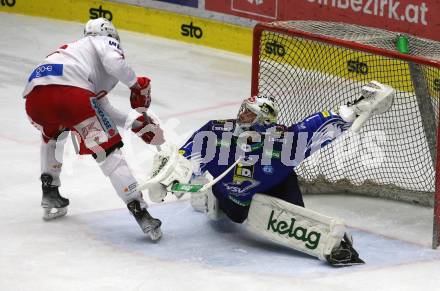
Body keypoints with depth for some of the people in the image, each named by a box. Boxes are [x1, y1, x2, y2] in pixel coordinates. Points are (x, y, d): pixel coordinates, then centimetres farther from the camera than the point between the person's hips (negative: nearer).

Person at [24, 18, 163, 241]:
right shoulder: (105, 42, 24)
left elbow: (102, 110, 41)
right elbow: (113, 62, -3)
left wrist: (138, 123, 40)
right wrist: (137, 85, 8)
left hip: (34, 96, 7)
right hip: (68, 90, -7)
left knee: (52, 134, 39)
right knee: (108, 149, -1)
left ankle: (50, 195, 34)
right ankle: (139, 211, -9)